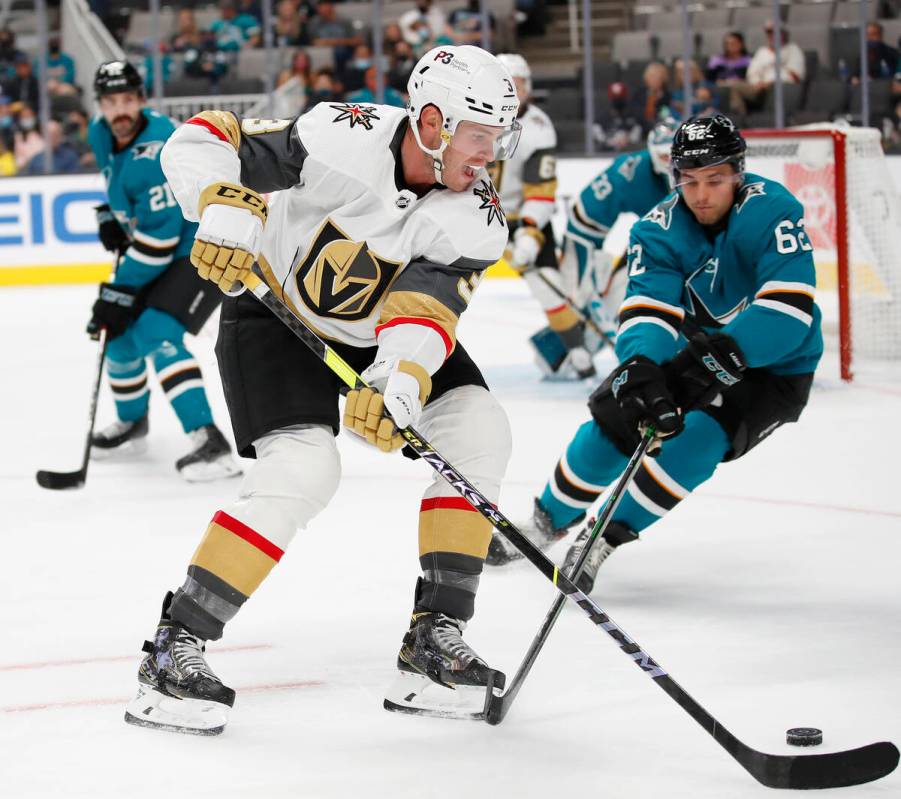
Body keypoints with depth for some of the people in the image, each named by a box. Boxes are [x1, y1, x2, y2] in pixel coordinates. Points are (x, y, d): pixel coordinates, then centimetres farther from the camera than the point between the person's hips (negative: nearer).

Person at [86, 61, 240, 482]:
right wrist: (110, 215, 8)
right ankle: (132, 423, 36)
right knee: (119, 332, 12)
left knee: (156, 333, -25)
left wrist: (120, 293, -25)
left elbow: (158, 238, -29)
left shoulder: (157, 151, -30)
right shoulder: (101, 134, -2)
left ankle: (209, 443, -30)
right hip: (163, 251, 10)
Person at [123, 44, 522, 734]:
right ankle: (175, 649, -16)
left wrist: (398, 383, -49)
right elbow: (201, 141, -26)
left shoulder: (477, 219, -18)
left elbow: (424, 309, -31)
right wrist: (226, 207, -45)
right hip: (276, 310, -6)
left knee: (479, 431, -9)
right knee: (302, 469, -24)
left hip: (380, 331, 6)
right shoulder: (344, 140, -30)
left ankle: (435, 633, -1)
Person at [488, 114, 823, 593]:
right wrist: (640, 367, -47)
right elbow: (648, 309, -25)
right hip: (699, 355, 4)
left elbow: (791, 308, -36)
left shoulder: (772, 211, -26)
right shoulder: (659, 230, -14)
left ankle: (605, 540, -14)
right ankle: (546, 524, 15)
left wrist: (723, 352, -49)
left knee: (699, 436, -28)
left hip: (774, 370, -4)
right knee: (614, 417, -10)